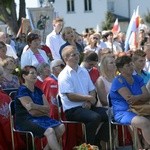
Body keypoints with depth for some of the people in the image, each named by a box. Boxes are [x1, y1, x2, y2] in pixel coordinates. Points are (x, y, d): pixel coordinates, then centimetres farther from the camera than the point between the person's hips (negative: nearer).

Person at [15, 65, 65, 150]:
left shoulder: (38, 90, 15)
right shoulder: (22, 90, -8)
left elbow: (48, 109, 2)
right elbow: (33, 112, -15)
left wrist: (35, 106, -15)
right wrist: (43, 109, 2)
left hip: (40, 118, 8)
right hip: (25, 121, -8)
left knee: (61, 127, -14)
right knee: (49, 131, -30)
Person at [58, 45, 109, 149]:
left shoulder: (84, 71, 15)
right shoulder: (64, 75, -7)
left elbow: (92, 90, 12)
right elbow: (71, 96, -15)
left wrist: (89, 102, -8)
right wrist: (89, 98, -8)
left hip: (87, 106, 7)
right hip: (72, 109, -7)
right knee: (95, 117, -30)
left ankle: (97, 142, 4)